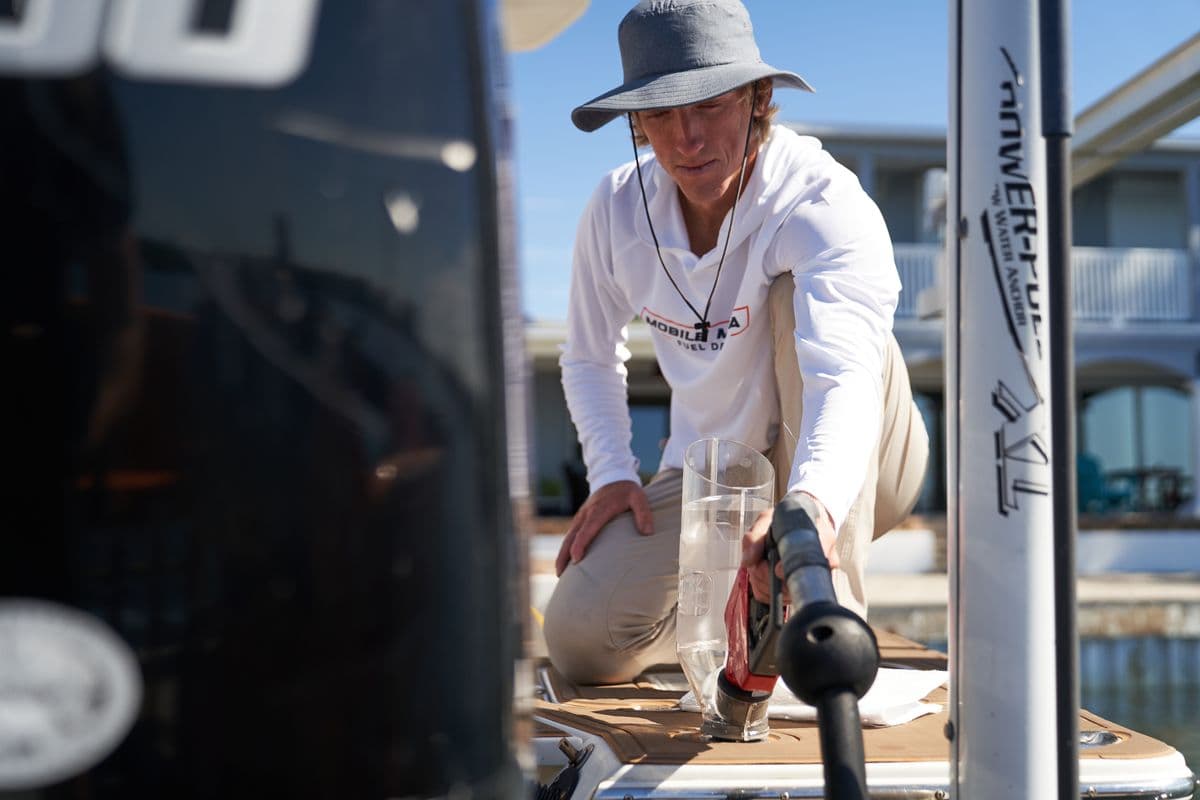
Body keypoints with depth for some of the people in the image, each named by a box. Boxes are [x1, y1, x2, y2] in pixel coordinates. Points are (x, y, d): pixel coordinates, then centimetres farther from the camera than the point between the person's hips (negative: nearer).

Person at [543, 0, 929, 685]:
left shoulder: (825, 204, -26)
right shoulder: (618, 210, -9)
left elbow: (847, 378, -44)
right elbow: (590, 359, 8)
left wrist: (811, 505, -63)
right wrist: (612, 472, -8)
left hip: (840, 471, -4)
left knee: (797, 296, -33)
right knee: (582, 638, -18)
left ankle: (829, 615, -29)